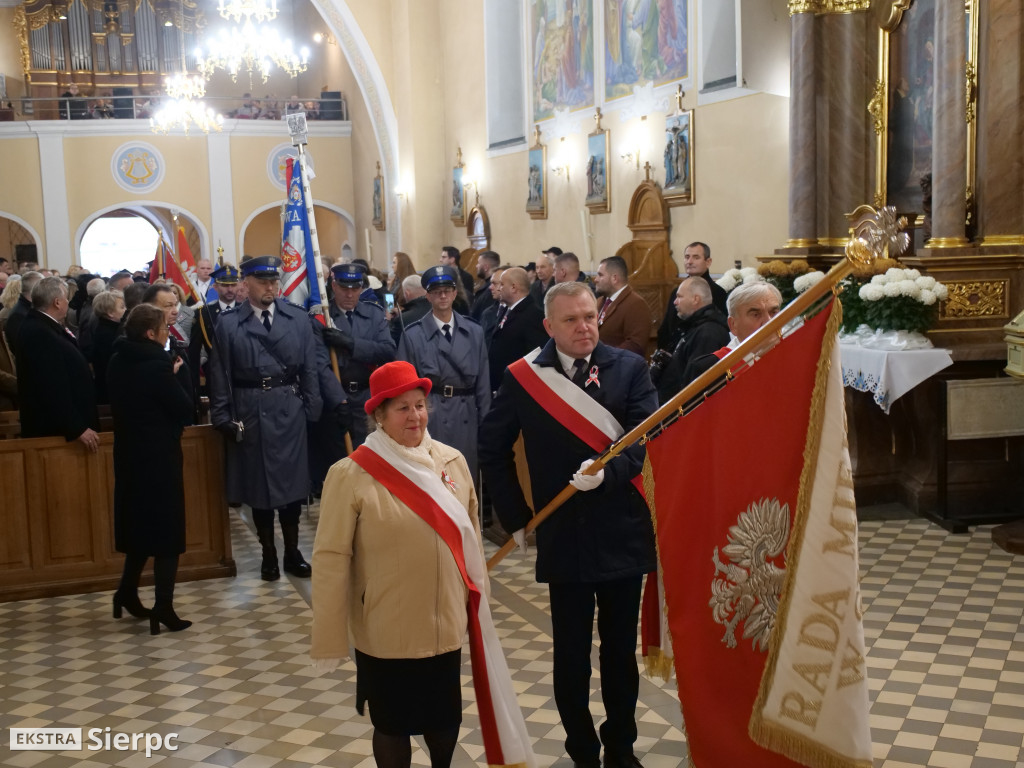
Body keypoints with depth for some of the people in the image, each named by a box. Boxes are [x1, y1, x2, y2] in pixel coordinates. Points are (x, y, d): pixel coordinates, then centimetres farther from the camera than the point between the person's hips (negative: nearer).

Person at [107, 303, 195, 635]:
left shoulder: (118, 362, 4)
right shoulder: (156, 365, -20)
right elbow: (185, 409, -16)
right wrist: (175, 377, -2)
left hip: (130, 453, 8)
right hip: (159, 455, -8)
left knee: (141, 522, 21)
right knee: (167, 529, 0)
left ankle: (127, 592, 29)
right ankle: (163, 608, 2)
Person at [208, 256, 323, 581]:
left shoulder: (298, 319, 4)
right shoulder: (228, 324, 0)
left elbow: (309, 370, 4)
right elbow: (220, 377, 0)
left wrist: (311, 410, 0)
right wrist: (223, 419, -4)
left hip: (289, 411, 1)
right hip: (249, 413, -1)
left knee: (291, 482, 8)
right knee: (257, 485, 8)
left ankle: (292, 554, 22)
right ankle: (268, 554, 22)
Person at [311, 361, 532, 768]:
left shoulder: (452, 461, -2)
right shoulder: (351, 475, -15)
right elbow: (331, 560, -13)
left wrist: (479, 598, 13)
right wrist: (329, 639, -11)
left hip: (446, 625, 4)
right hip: (385, 634, -4)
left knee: (446, 719, 20)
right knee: (392, 725, 14)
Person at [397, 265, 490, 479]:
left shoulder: (474, 332, 7)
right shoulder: (413, 334, 0)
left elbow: (483, 381, 8)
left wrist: (484, 422, 6)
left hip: (466, 417, 3)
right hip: (429, 416, -2)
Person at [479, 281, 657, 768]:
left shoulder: (629, 369, -3)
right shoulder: (523, 377, -3)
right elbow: (493, 448, 7)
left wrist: (607, 472, -30)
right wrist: (516, 515, 4)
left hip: (622, 532, 1)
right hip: (563, 538, -1)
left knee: (621, 653, 15)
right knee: (570, 658, 8)